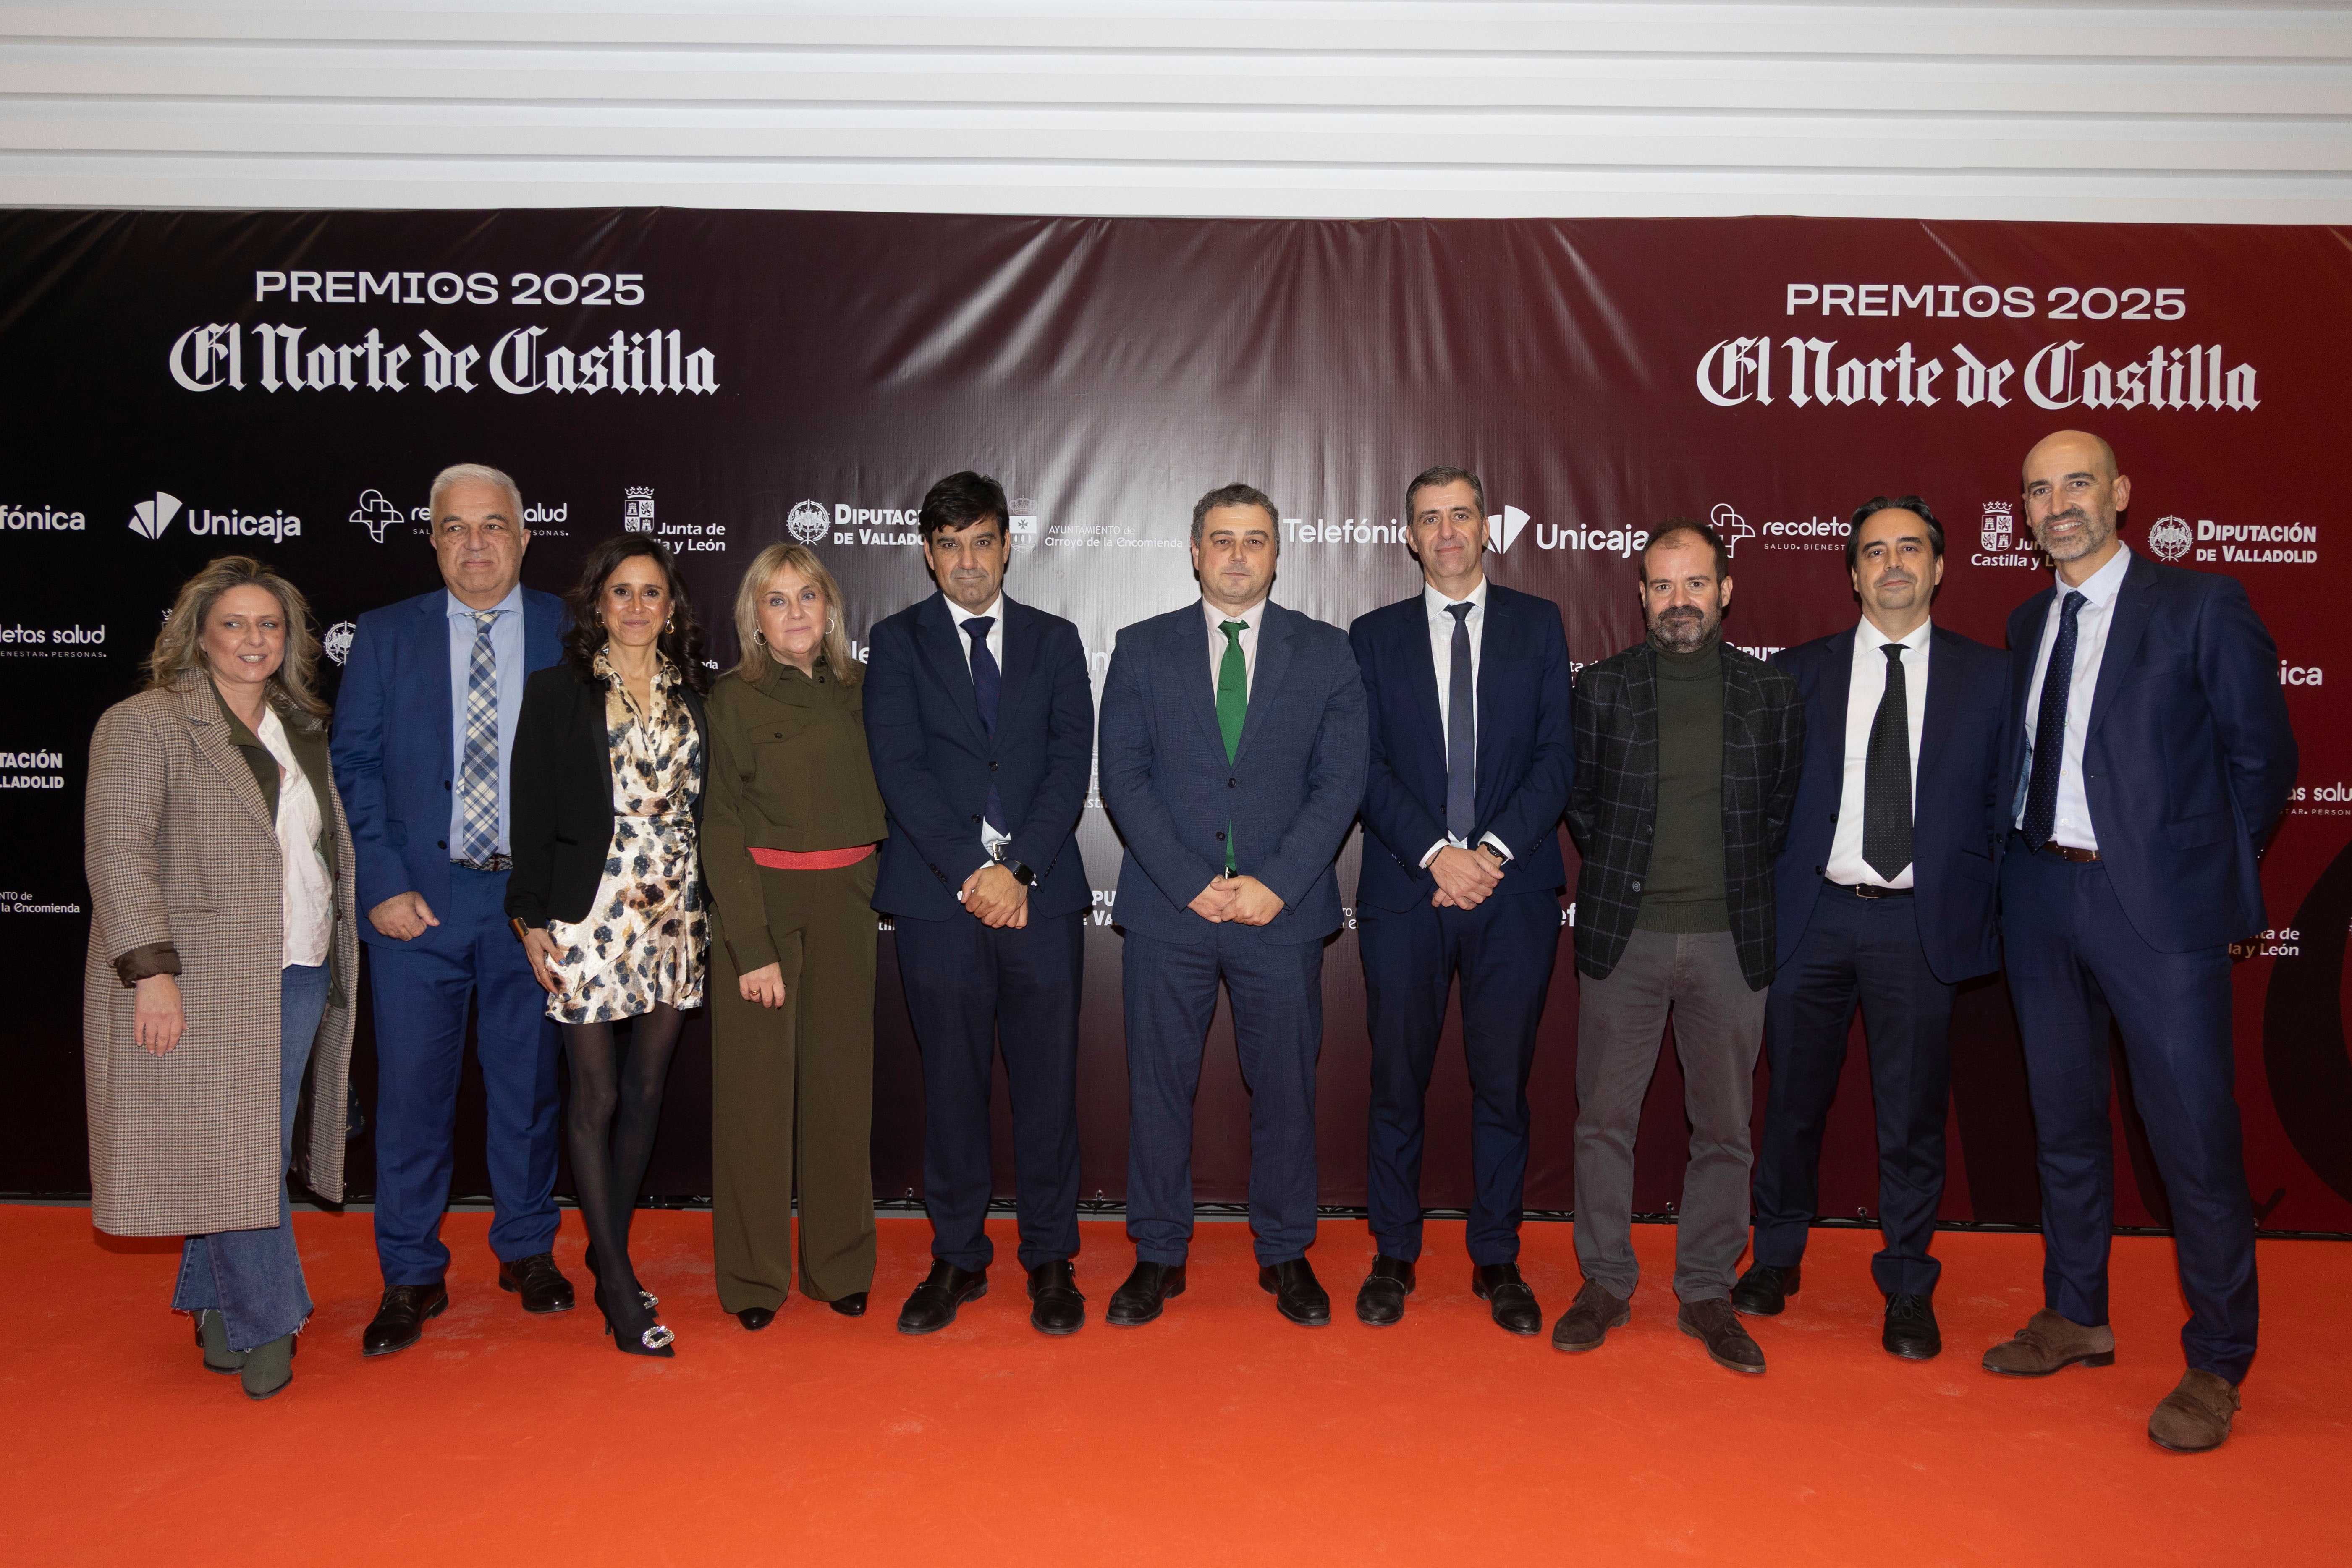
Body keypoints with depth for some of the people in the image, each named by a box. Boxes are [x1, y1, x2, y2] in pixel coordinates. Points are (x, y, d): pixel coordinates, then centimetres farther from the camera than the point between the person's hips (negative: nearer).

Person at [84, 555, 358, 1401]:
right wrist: (151, 970, -18)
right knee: (233, 1151, -1)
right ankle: (264, 1324, 13)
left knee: (261, 1147, 9)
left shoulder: (303, 728, 16)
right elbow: (117, 851, -11)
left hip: (301, 974, 6)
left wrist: (338, 956, 13)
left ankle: (214, 1303, 27)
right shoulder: (143, 725, -4)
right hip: (202, 980, -5)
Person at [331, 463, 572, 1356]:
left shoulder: (572, 635, 2)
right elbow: (354, 768, 3)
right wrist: (382, 885, -7)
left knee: (529, 1081, 11)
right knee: (412, 1088, 5)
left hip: (532, 892, 0)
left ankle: (528, 1250, 29)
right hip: (419, 897, 0)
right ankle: (411, 1279, 19)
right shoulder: (385, 637, 5)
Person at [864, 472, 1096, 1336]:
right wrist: (971, 870, -12)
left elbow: (1071, 763, 2)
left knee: (1047, 1080, 4)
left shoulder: (1054, 641, 12)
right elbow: (899, 766, -3)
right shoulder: (899, 642, 8)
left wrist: (1019, 867, -11)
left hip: (1041, 894, 1)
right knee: (951, 1084, 6)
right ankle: (957, 1258, 21)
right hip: (939, 897, -1)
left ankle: (1051, 1259, 17)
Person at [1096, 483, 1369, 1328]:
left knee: (1285, 1086, 7)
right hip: (1167, 910, 0)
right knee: (1159, 1087, 6)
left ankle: (1286, 1255, 24)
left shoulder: (1326, 651, 7)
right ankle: (1158, 1257, 21)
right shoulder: (1142, 648, 7)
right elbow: (1123, 776, 0)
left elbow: (1341, 781, 0)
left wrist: (1275, 884, -11)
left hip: (1283, 910, 0)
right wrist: (1190, 882, -10)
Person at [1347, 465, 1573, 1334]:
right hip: (1404, 892, 0)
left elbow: (1556, 755, 1)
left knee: (1503, 1085, 6)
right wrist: (1435, 854, -12)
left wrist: (1494, 848, -12)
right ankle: (1394, 1255, 20)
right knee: (1397, 1084, 6)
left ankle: (1497, 1260, 21)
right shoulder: (1375, 636, 9)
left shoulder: (1538, 625, 9)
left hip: (1513, 894, 0)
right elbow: (1366, 768, 1)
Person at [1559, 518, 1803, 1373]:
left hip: (1731, 940, 1)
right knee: (1604, 1118, 5)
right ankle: (1605, 1283, 20)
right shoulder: (1602, 687, 2)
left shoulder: (1773, 693, 4)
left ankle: (1707, 1293, 22)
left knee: (1724, 1126, 7)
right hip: (1624, 935, 0)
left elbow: (1786, 807, 11)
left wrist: (1740, 885, 6)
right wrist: (1620, 872, 6)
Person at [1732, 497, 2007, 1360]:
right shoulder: (1799, 672, 6)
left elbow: (2002, 804, 5)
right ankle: (1777, 1258, 30)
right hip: (1812, 914, 1)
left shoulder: (1986, 675, 5)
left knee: (1913, 1116, 6)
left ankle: (1908, 1290, 23)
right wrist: (1761, 903, 1)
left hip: (1921, 924, -1)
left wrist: (1982, 914, -3)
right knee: (1794, 1102, 11)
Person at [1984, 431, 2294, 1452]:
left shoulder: (2201, 606, -5)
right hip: (2041, 896, 6)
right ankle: (2076, 1319, 31)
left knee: (2194, 1137, -1)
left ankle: (2216, 1366, 14)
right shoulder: (2027, 624, 13)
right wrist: (2025, 861, 4)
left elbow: (2262, 756, -2)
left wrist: (2207, 870, 1)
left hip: (2159, 904, -5)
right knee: (2065, 1121, 15)